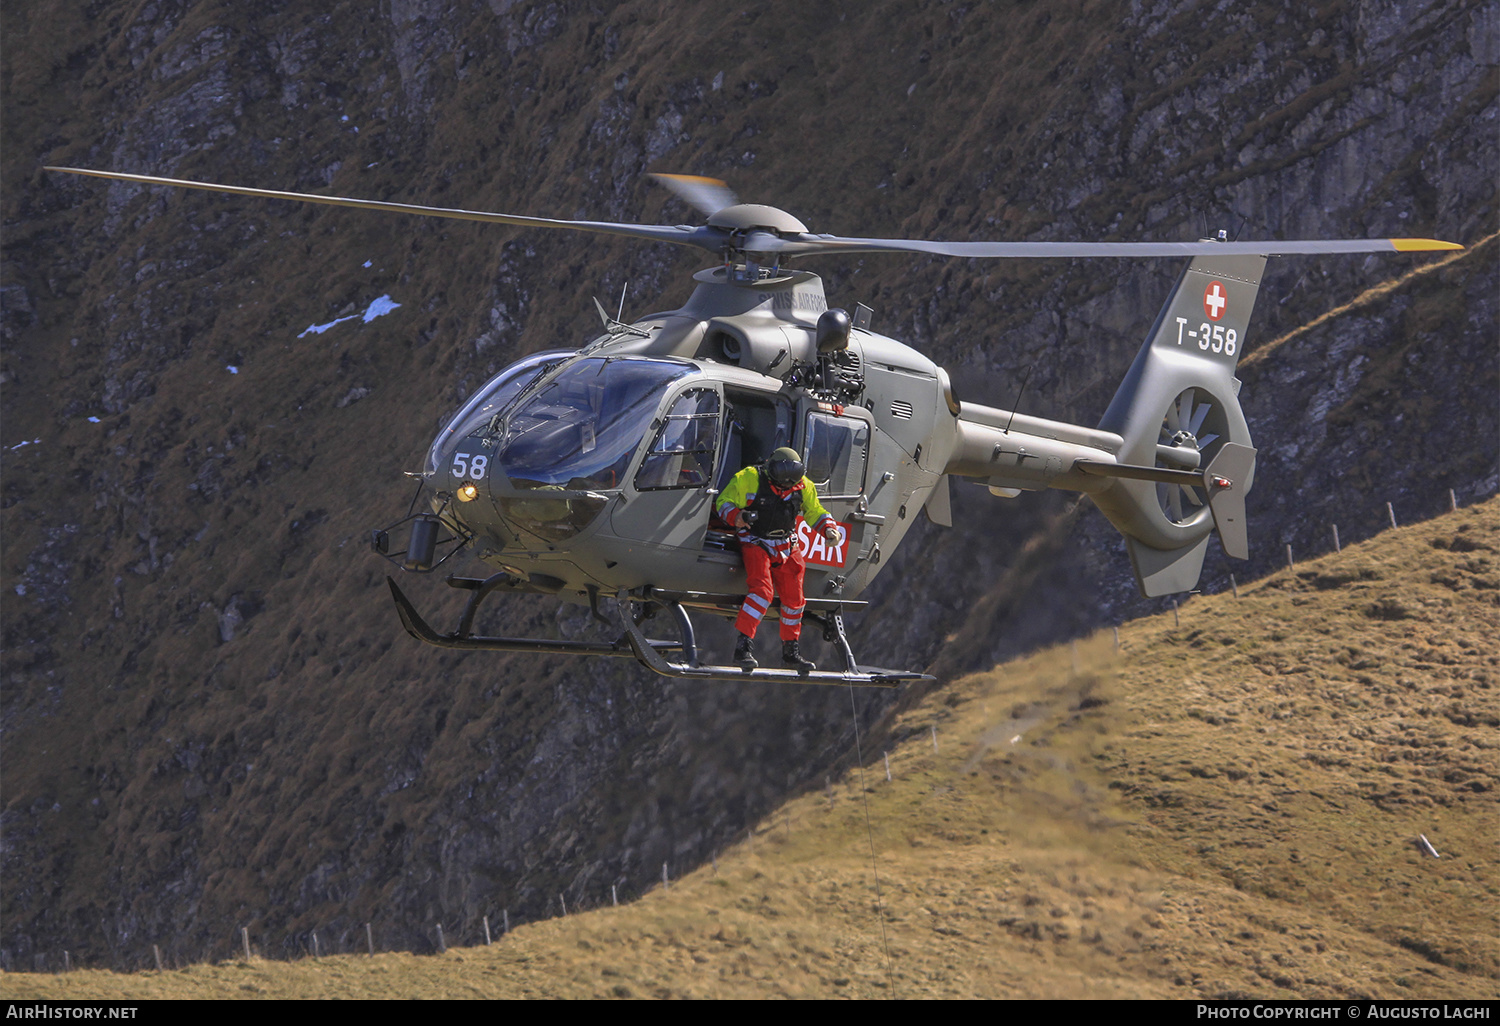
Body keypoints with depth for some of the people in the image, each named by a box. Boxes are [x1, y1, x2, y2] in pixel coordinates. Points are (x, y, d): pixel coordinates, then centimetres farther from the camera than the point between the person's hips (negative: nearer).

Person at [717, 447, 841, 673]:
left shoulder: (802, 486, -1)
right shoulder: (748, 479, -15)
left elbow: (815, 512, 13)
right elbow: (724, 502, -9)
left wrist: (829, 529, -6)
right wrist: (736, 516, -29)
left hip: (785, 548, 6)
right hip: (755, 543, -6)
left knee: (794, 599, 8)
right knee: (763, 590, -26)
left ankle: (791, 653, 25)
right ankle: (742, 648, -26)